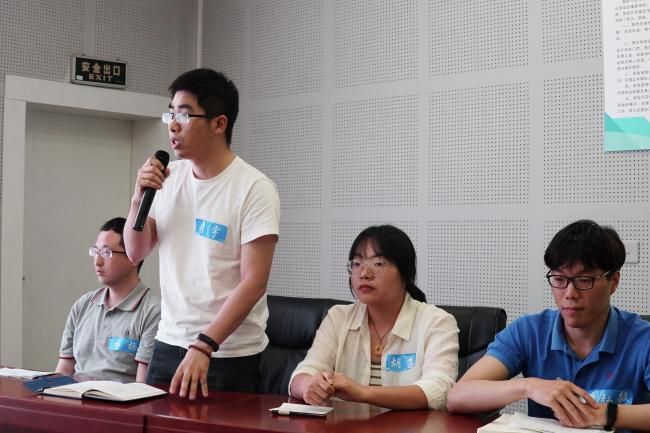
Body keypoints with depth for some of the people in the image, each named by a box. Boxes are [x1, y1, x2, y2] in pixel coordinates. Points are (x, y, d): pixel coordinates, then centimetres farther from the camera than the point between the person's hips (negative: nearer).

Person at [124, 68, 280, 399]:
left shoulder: (254, 189, -13)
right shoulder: (169, 177, 5)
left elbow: (254, 283, -18)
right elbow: (136, 252, 10)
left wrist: (203, 346, -25)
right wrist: (139, 198, -7)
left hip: (229, 356, -5)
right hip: (168, 343, 5)